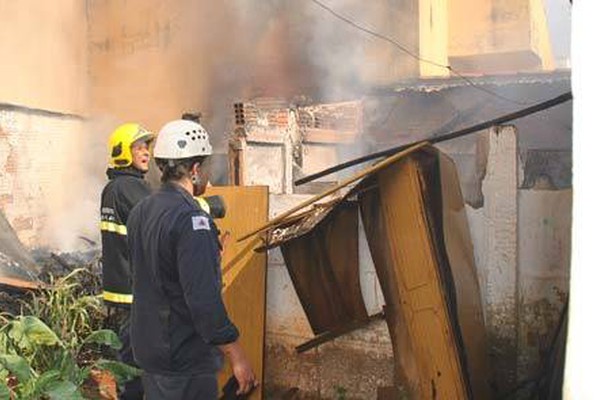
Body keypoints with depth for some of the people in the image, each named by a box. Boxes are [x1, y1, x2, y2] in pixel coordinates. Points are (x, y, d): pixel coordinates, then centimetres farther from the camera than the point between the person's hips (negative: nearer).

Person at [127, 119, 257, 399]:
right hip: (186, 364, -8)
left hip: (146, 349, 9)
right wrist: (237, 357, -19)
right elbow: (204, 301, -27)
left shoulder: (140, 212, 4)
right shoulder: (191, 219, -23)